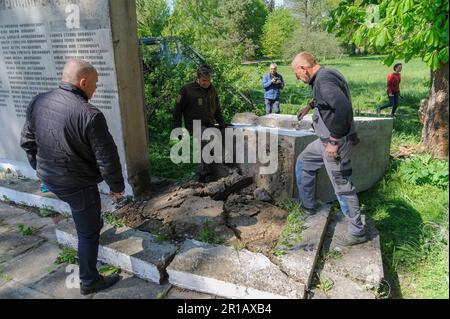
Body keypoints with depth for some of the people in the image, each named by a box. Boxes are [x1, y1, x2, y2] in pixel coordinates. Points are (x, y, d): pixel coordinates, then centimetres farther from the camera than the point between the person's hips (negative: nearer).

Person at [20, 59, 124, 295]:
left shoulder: (38, 102, -4)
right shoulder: (89, 115, -26)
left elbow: (27, 142, 8)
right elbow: (107, 158, -21)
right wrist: (116, 186, -5)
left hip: (47, 178, 7)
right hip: (78, 184, -6)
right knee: (88, 233, 11)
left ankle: (93, 222, 55)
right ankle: (89, 282, 26)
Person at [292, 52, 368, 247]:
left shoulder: (323, 80, -22)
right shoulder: (326, 75, 10)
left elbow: (343, 108, -35)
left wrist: (334, 141, -29)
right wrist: (310, 106, 39)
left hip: (335, 143, -10)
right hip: (327, 139, 10)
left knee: (343, 187, 0)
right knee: (303, 162, 22)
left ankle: (357, 233, 15)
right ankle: (308, 206, 34)